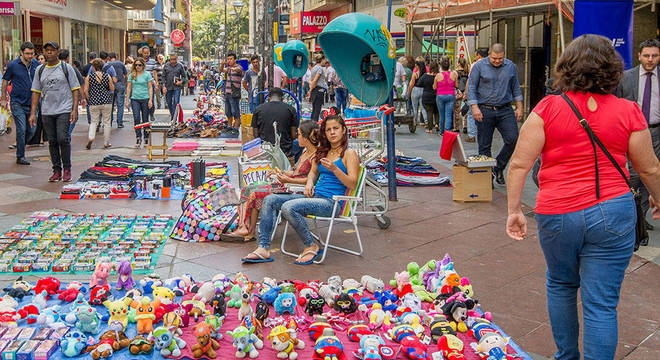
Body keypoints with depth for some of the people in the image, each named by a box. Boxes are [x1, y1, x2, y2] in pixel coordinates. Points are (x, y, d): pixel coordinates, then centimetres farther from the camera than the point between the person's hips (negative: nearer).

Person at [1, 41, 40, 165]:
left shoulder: (36, 65, 4)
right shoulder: (13, 65, -5)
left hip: (31, 103, 4)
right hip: (17, 103, -4)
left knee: (31, 131, 6)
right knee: (21, 130, -8)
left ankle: (20, 146, 31)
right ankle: (20, 156, 4)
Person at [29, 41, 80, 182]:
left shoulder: (66, 68, 2)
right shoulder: (40, 70, 11)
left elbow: (75, 89, 1)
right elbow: (36, 92, 13)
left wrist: (75, 109, -8)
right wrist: (33, 113, 6)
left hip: (64, 110, -4)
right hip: (47, 111, 4)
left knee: (63, 139, -13)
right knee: (52, 141, 5)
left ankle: (67, 169, 0)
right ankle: (57, 171, 12)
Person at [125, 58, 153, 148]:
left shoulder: (147, 74, 2)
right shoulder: (131, 75, 9)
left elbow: (150, 87, 1)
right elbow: (128, 88, 11)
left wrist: (150, 100, -7)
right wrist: (127, 100, 6)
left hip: (145, 99, -2)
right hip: (134, 99, 2)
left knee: (145, 119, 3)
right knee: (136, 118, -12)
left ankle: (146, 139, 14)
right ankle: (138, 138, -7)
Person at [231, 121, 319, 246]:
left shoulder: (315, 155, -13)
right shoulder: (305, 151, 15)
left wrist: (289, 180, -20)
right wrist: (282, 173, 13)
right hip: (286, 184, 10)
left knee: (255, 193, -15)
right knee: (247, 189, 1)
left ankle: (250, 232, -4)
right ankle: (243, 228, -8)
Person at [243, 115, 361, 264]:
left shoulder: (349, 153, -4)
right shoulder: (323, 151, 18)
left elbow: (353, 184, -12)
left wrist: (334, 169, -24)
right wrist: (309, 183, 8)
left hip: (331, 202, -8)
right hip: (315, 196, 8)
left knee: (288, 207, -30)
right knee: (269, 200, -2)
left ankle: (312, 247, -13)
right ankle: (264, 248, -8)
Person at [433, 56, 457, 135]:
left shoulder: (438, 75, -9)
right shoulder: (453, 74, -5)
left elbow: (434, 87, 0)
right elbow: (456, 85, 3)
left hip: (440, 96, -1)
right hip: (451, 96, 1)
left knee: (441, 115, 11)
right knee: (448, 115, 0)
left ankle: (442, 131, 21)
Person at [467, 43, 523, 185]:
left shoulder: (511, 66, 9)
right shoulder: (479, 66, -2)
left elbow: (516, 88, 16)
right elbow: (471, 88, -4)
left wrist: (519, 108, 10)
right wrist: (475, 108, -14)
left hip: (505, 110, 3)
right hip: (485, 111, -3)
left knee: (513, 139, -10)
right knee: (484, 145, 0)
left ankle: (498, 167, 11)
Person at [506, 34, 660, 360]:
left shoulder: (548, 108, -6)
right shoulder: (628, 112, -2)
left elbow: (519, 163, -9)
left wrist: (514, 210, 0)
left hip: (556, 214, 1)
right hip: (612, 213, 0)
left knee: (560, 286, 23)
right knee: (601, 304, 5)